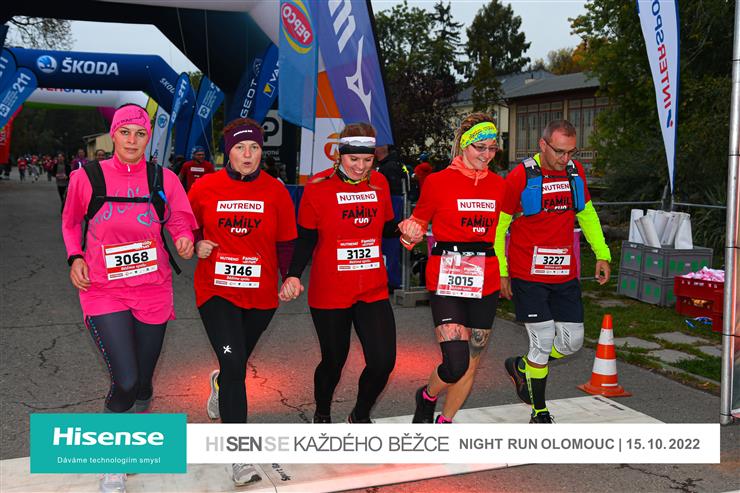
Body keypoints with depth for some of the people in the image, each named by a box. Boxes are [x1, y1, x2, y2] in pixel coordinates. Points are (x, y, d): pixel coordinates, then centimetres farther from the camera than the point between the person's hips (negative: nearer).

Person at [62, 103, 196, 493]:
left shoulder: (163, 179, -1)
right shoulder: (87, 177, -3)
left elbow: (180, 221, 7)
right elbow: (70, 221, 13)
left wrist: (184, 239, -16)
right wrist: (75, 257, -2)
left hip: (152, 291, 2)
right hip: (103, 291, -2)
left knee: (143, 381, 12)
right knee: (125, 381, -13)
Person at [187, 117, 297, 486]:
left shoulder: (275, 190, -4)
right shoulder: (205, 187, -5)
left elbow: (287, 241, 3)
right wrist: (196, 245, -9)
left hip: (260, 294, 2)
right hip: (216, 290, -2)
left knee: (237, 365, 18)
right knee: (234, 365, -16)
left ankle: (219, 385, 59)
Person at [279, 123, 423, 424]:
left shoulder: (379, 183, 3)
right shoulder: (319, 186, -8)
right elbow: (305, 239, -5)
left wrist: (405, 230, -7)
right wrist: (294, 275, -19)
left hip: (373, 291, 3)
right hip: (329, 293, -3)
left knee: (383, 362, -3)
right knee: (334, 360, 11)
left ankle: (360, 416, 27)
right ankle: (322, 415, 42)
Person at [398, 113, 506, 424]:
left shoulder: (499, 185, 8)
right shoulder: (438, 181, -5)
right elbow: (419, 221, 6)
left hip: (485, 283, 5)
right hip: (447, 282, -5)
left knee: (471, 366, 11)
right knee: (456, 365, -14)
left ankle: (444, 423, 33)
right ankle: (427, 397, 21)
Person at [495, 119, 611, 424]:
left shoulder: (575, 171, 5)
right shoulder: (520, 177, -11)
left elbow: (587, 214, 19)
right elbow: (498, 225, -4)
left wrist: (602, 254, 13)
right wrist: (501, 272, -6)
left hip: (565, 274, 5)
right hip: (527, 275, -5)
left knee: (572, 341, 5)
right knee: (543, 340, -4)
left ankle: (522, 367, 33)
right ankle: (539, 413, 15)